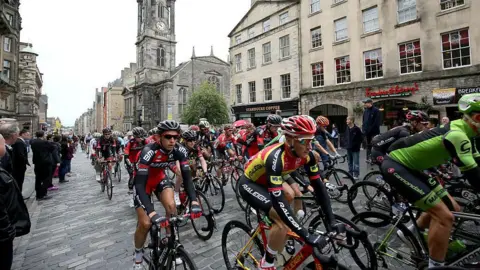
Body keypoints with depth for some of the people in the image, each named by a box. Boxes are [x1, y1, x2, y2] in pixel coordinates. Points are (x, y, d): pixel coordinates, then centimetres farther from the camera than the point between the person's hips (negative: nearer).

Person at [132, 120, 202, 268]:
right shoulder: (149, 151, -37)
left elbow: (187, 177, -23)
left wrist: (194, 201, -38)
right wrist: (151, 212, -50)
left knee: (171, 206, -19)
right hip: (143, 182, -3)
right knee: (146, 223, -9)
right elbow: (140, 184, -40)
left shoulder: (180, 150, -25)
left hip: (159, 177, 3)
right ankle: (138, 253, 23)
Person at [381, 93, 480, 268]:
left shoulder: (459, 130, 8)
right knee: (445, 216, -12)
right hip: (395, 166, -10)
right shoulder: (457, 135, -22)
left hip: (409, 167, 10)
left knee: (452, 208, 16)